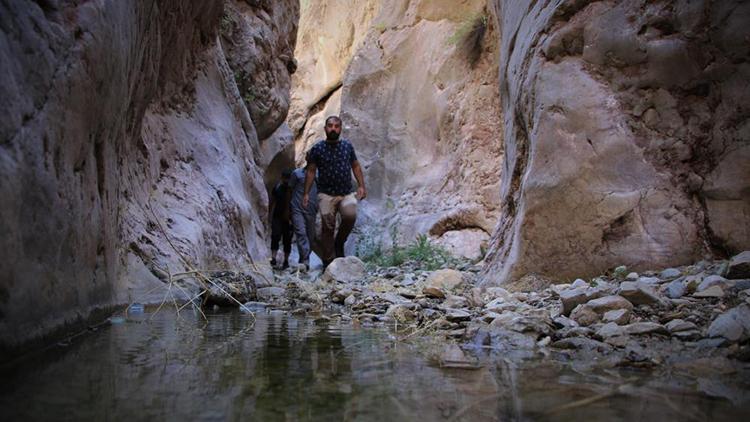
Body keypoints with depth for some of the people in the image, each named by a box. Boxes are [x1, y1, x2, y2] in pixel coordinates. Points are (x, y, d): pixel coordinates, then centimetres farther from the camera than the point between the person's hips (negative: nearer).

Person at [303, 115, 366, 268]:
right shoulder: (317, 149, 2)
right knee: (327, 227, -5)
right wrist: (306, 193, -2)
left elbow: (355, 166, 14)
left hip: (347, 193, 1)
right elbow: (310, 171, 4)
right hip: (326, 194, -1)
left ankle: (339, 243, 2)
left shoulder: (347, 146, 10)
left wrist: (361, 186, 3)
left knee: (350, 215, -25)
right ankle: (328, 263, 4)